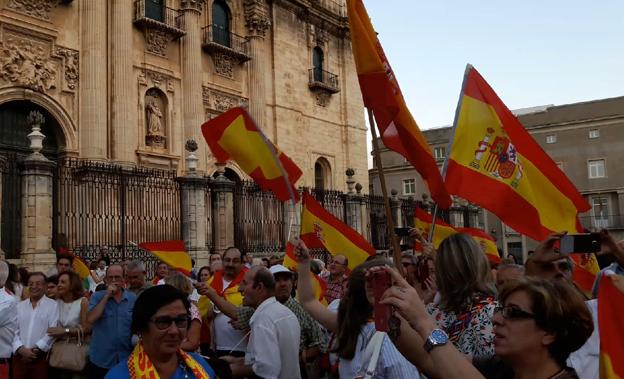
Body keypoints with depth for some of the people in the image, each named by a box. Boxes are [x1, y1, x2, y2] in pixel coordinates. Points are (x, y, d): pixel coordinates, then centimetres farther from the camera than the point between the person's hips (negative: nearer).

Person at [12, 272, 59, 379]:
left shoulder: (52, 305, -1)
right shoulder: (20, 306, 11)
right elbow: (13, 330, 4)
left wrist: (35, 349, -12)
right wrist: (20, 348, -10)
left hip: (41, 357, -3)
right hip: (19, 356, 3)